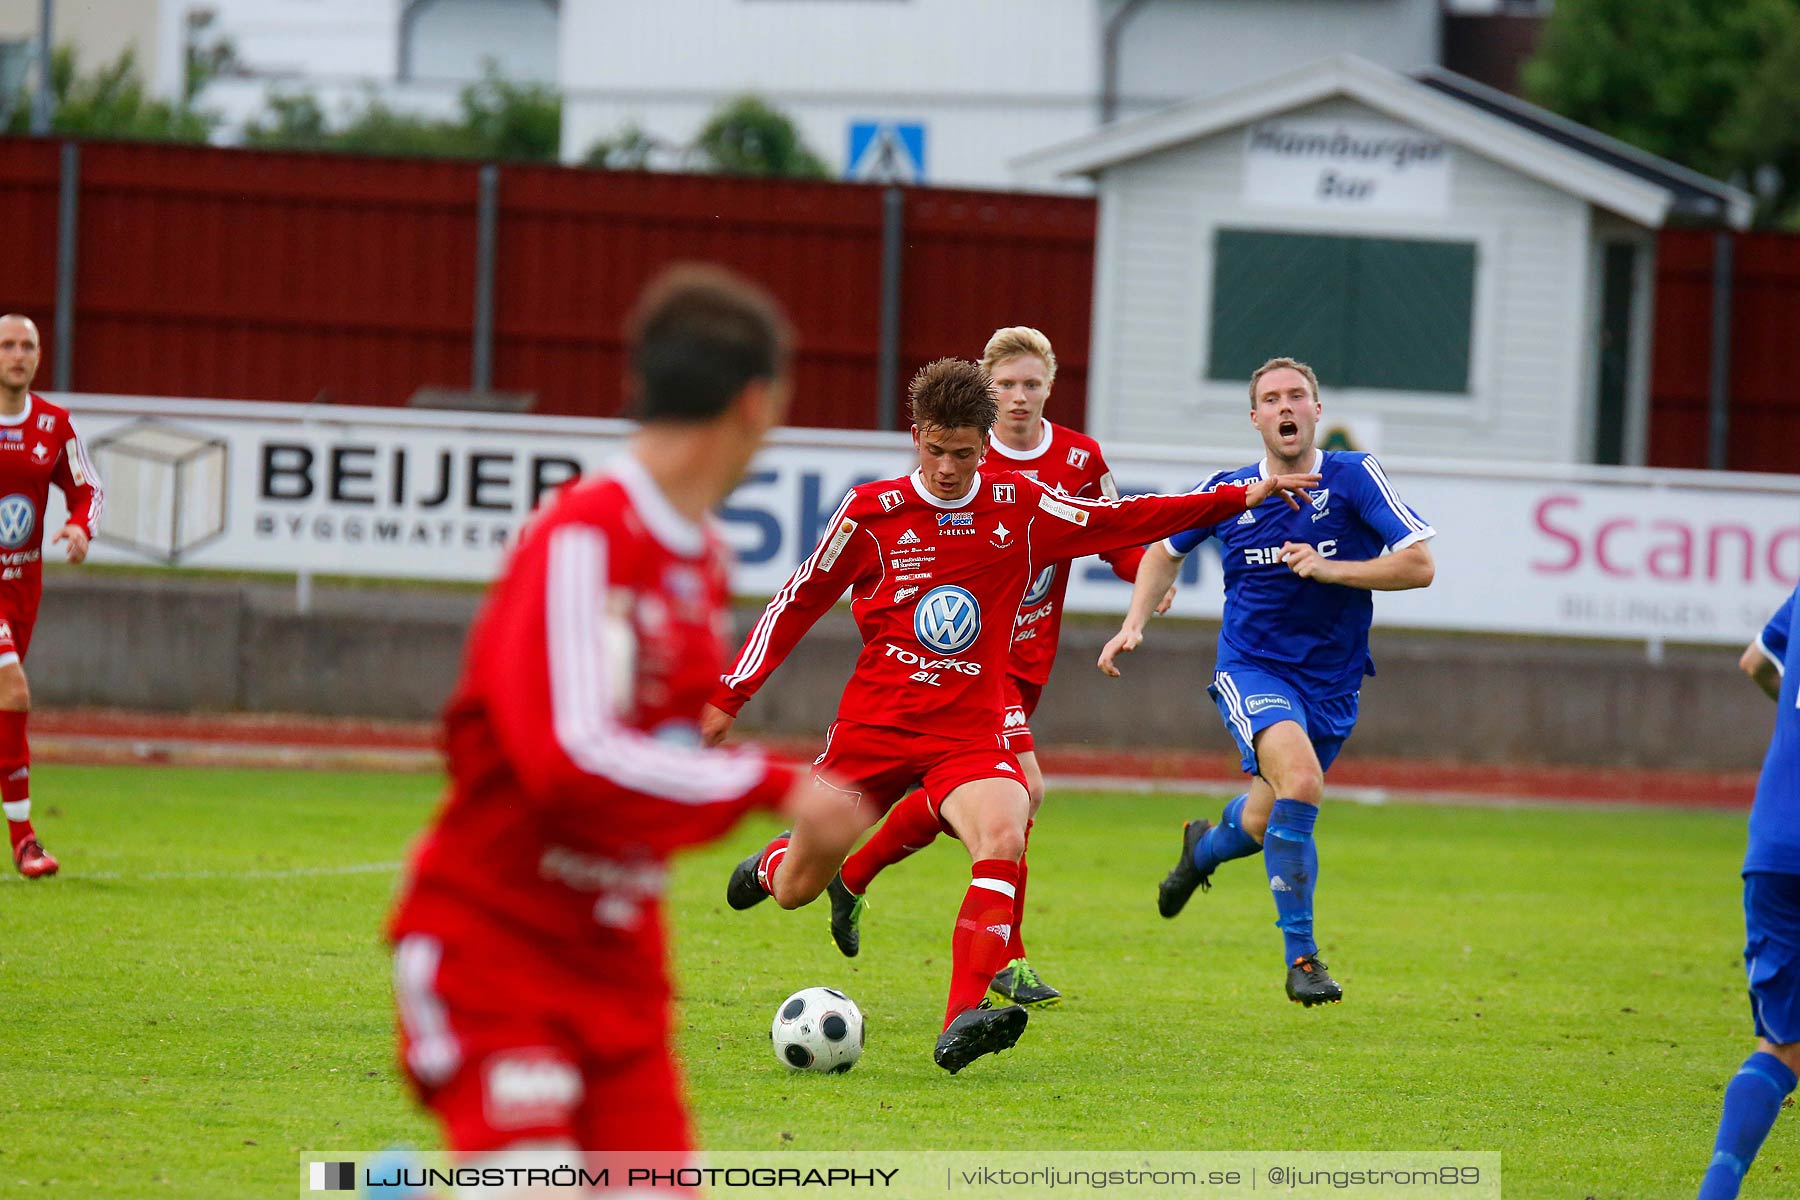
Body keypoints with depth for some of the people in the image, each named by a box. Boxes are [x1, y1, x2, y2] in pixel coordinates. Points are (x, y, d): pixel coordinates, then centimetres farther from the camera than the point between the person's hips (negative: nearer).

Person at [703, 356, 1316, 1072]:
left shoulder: (1020, 508, 2)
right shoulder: (871, 511, -3)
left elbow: (1123, 521, 12)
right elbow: (799, 602, 6)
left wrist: (1241, 497, 9)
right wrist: (729, 697, 8)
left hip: (969, 733, 0)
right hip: (872, 727, 0)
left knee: (1003, 839, -31)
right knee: (795, 891, 5)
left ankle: (961, 1025, -36)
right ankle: (771, 864, 46)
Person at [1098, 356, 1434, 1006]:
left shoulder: (1354, 477, -8)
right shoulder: (1227, 491, -1)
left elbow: (1419, 564, -13)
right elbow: (1166, 548, 18)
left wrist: (1331, 568, -23)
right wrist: (1134, 623, 6)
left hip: (1331, 683, 2)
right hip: (1251, 669, -2)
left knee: (1267, 825, 13)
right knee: (1300, 778, -30)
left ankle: (1204, 848, 53)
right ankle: (1300, 956, -23)